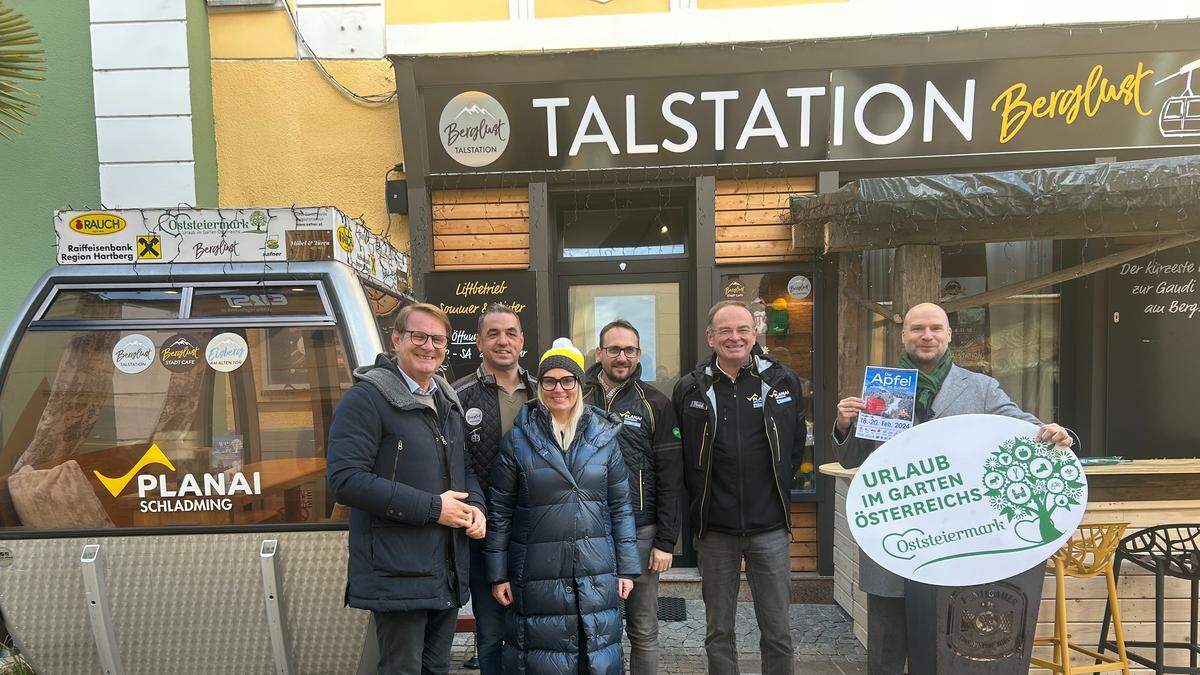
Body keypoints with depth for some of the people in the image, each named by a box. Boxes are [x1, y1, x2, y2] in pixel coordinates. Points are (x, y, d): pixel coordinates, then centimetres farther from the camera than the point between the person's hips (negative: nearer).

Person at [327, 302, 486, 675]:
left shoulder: (448, 402, 13)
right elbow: (346, 480, -21)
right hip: (397, 574, -7)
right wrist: (431, 507, -21)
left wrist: (475, 506, 0)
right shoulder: (366, 398, -12)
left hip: (448, 573, 8)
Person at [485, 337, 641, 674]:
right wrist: (498, 574, 2)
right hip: (538, 576, -2)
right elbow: (500, 511, 1)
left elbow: (620, 506, 6)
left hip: (597, 575, 2)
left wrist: (627, 568, 4)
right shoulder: (518, 438, -2)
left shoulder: (603, 436, 3)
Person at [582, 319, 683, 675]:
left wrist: (666, 541, -5)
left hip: (641, 533, -1)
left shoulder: (656, 405, 1)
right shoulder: (578, 399, 4)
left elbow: (671, 478, -1)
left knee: (644, 632, 10)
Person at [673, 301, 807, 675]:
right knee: (718, 633, 14)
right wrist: (698, 503, 4)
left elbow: (797, 444, 12)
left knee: (778, 633, 10)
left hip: (770, 527, 0)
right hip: (715, 529, 0)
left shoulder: (783, 381, 1)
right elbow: (677, 455, 8)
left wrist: (779, 487, 8)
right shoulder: (689, 388, -1)